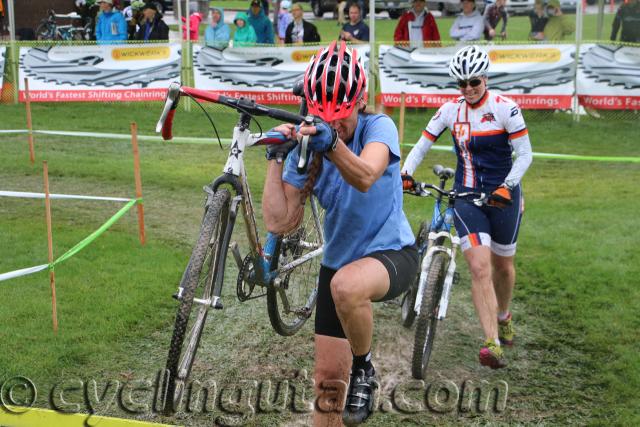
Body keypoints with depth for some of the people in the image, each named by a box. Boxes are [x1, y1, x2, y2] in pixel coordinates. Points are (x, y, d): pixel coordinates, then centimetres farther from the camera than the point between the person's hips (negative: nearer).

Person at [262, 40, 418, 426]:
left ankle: (364, 368, -11)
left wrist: (332, 144, -56)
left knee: (346, 285, -39)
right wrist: (275, 159, -19)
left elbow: (364, 178, -39)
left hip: (392, 252, -4)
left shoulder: (378, 127, -16)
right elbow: (279, 222, -13)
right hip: (338, 261, 5)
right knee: (328, 375, 5)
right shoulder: (305, 147, -5)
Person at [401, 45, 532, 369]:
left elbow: (524, 154, -9)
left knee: (502, 264, 15)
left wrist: (507, 186, -23)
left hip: (502, 195, -1)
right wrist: (405, 174, -15)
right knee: (479, 266, -15)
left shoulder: (505, 108, -9)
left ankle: (503, 316, 45)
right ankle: (492, 343, -19)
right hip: (466, 196, 1)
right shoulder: (450, 110, 0)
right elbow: (422, 146, 2)